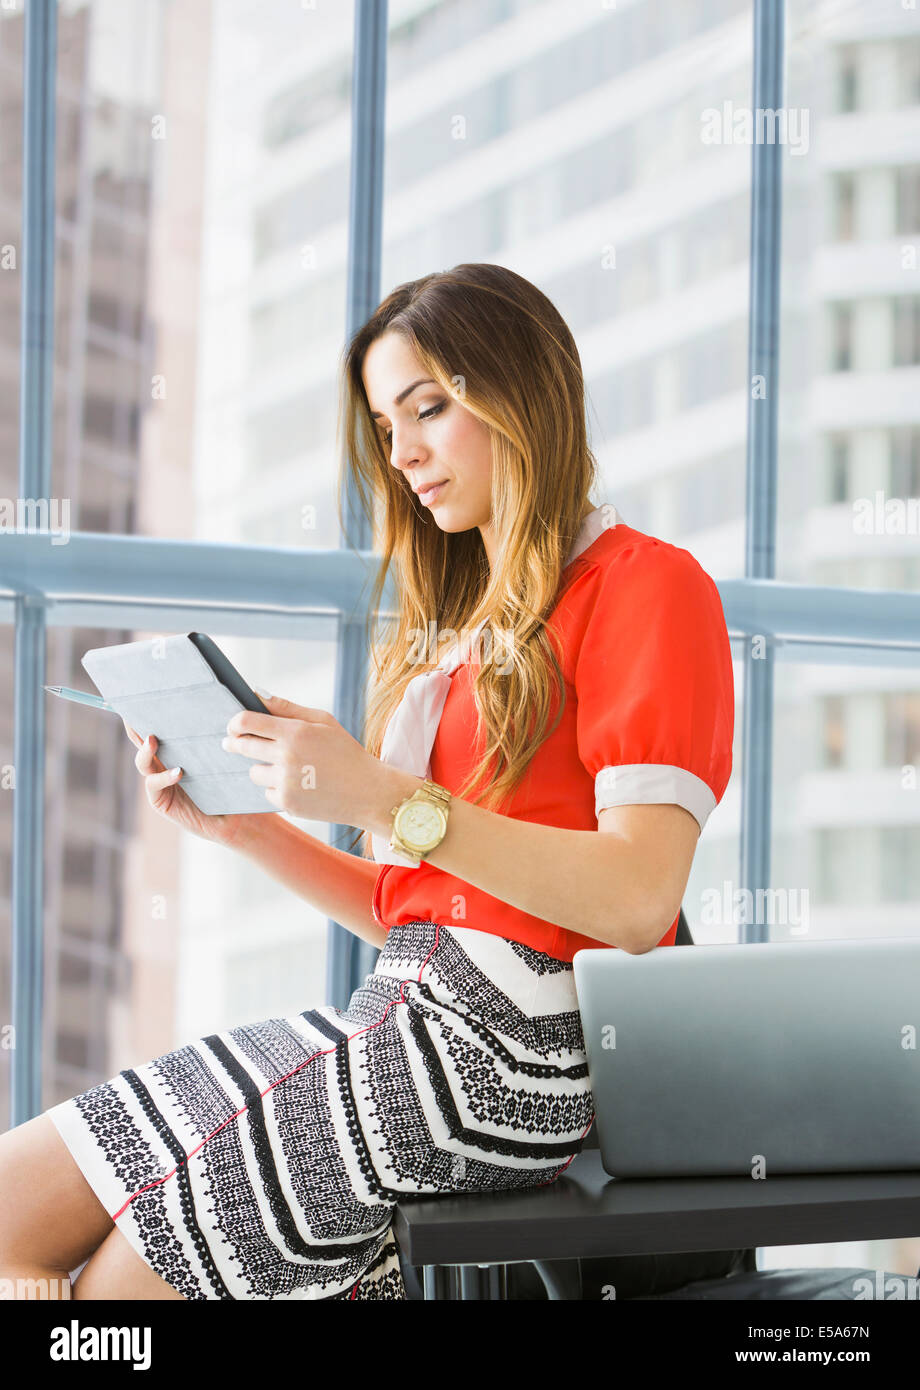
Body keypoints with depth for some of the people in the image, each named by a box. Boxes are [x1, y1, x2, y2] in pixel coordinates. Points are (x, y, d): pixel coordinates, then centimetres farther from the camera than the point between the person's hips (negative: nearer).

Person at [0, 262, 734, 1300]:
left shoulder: (647, 587, -4)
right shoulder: (461, 624, 23)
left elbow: (637, 897, -17)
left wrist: (382, 798, -21)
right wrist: (244, 826, 6)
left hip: (511, 1052, -9)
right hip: (403, 1018, 9)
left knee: (118, 1273, -12)